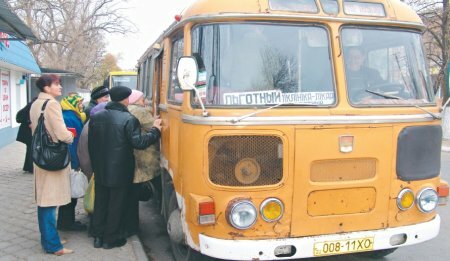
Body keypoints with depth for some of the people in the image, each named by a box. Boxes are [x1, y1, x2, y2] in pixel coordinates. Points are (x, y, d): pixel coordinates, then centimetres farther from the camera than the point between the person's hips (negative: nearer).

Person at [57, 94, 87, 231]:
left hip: (72, 161, 10)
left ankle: (67, 220, 26)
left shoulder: (73, 116, 14)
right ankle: (66, 222, 11)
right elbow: (70, 142, -24)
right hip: (71, 162, -10)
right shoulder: (68, 118, -19)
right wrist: (74, 163, -22)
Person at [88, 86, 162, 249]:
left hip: (100, 170, 5)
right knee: (116, 205, 7)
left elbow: (91, 144, 8)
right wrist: (155, 130, -6)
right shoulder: (129, 119, -16)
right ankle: (111, 239, 16)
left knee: (100, 203, 15)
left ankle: (98, 236, 23)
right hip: (120, 171, -5)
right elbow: (138, 143, -18)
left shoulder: (96, 117, 2)